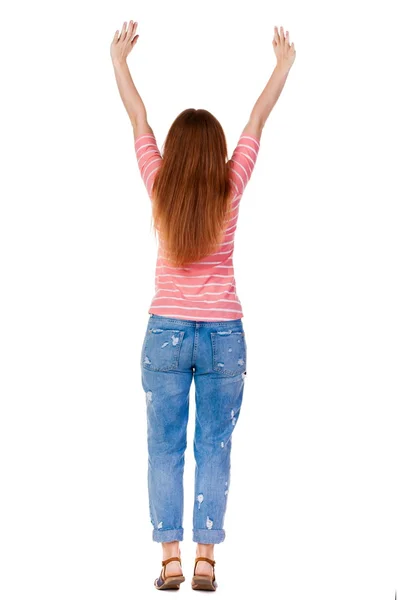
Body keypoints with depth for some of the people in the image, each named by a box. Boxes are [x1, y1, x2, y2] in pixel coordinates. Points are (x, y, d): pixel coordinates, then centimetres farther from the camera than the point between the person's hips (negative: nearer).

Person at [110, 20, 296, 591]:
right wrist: (283, 66, 18)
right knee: (214, 449, 4)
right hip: (223, 333, 0)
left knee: (165, 449, 5)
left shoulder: (159, 188, -6)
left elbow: (138, 120, 6)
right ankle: (205, 558, 3)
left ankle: (171, 558, 1)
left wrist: (119, 60, 18)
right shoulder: (230, 189, -6)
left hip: (166, 332, 0)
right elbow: (258, 121, 6)